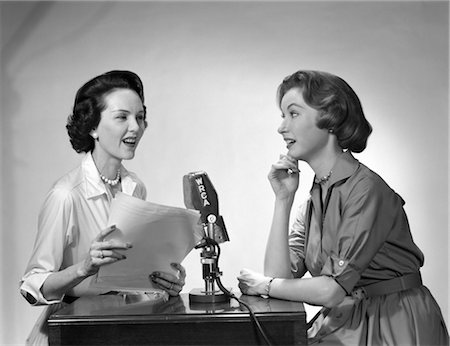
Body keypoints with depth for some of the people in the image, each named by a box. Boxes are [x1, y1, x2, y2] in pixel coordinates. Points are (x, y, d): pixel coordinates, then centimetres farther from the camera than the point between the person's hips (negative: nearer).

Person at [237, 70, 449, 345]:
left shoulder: (366, 190, -16)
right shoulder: (317, 197, 8)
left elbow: (332, 290, -19)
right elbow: (280, 275, -1)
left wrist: (264, 285, -6)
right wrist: (283, 201, -4)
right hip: (343, 322, 6)